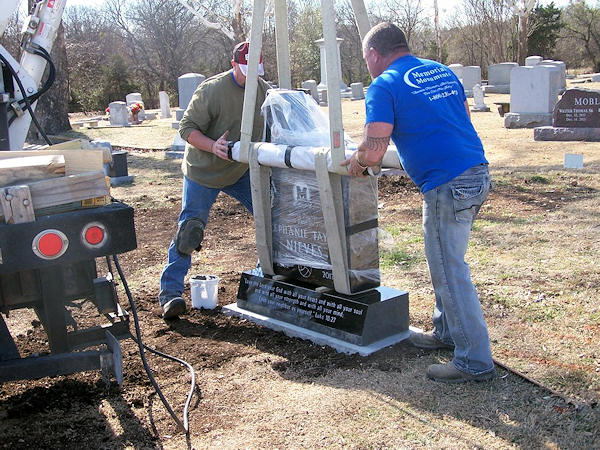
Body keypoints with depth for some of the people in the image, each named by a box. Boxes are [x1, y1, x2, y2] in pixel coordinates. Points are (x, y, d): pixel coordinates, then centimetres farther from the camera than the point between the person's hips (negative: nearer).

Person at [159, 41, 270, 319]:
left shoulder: (264, 91, -2)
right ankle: (170, 292, 4)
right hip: (203, 173, -5)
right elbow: (187, 128, -17)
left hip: (241, 172, 5)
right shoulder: (211, 90, -19)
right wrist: (213, 146, -33)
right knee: (188, 232, -5)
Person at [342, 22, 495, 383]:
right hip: (478, 173, 9)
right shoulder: (442, 71, 17)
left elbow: (373, 152, -15)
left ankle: (475, 362, 6)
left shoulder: (384, 86, -6)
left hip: (448, 186, -9)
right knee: (446, 263, 22)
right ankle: (446, 331, 35)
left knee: (450, 272, -1)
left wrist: (355, 162, 6)